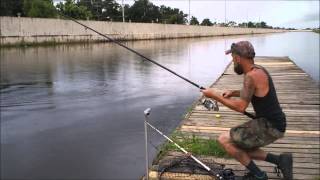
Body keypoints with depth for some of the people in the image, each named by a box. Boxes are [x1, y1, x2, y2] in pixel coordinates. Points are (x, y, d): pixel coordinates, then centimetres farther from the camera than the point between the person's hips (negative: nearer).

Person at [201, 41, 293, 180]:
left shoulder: (252, 76, -21)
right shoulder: (258, 70, 8)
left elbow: (241, 107, -22)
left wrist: (215, 96, -13)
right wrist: (233, 93, 13)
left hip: (269, 127, -10)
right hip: (271, 123, 10)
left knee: (224, 140, -10)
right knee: (238, 147, 17)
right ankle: (280, 160, 14)